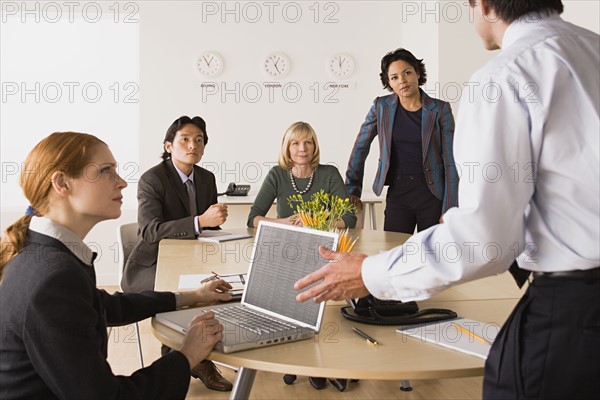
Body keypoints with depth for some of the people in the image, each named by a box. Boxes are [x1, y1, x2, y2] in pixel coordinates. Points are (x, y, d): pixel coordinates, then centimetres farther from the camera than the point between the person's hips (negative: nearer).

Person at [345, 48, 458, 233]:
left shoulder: (440, 109, -2)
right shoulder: (381, 106, 2)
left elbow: (451, 162, -3)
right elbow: (360, 147, 10)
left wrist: (449, 211, -8)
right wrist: (352, 190, 11)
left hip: (433, 195, -1)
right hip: (397, 194, 1)